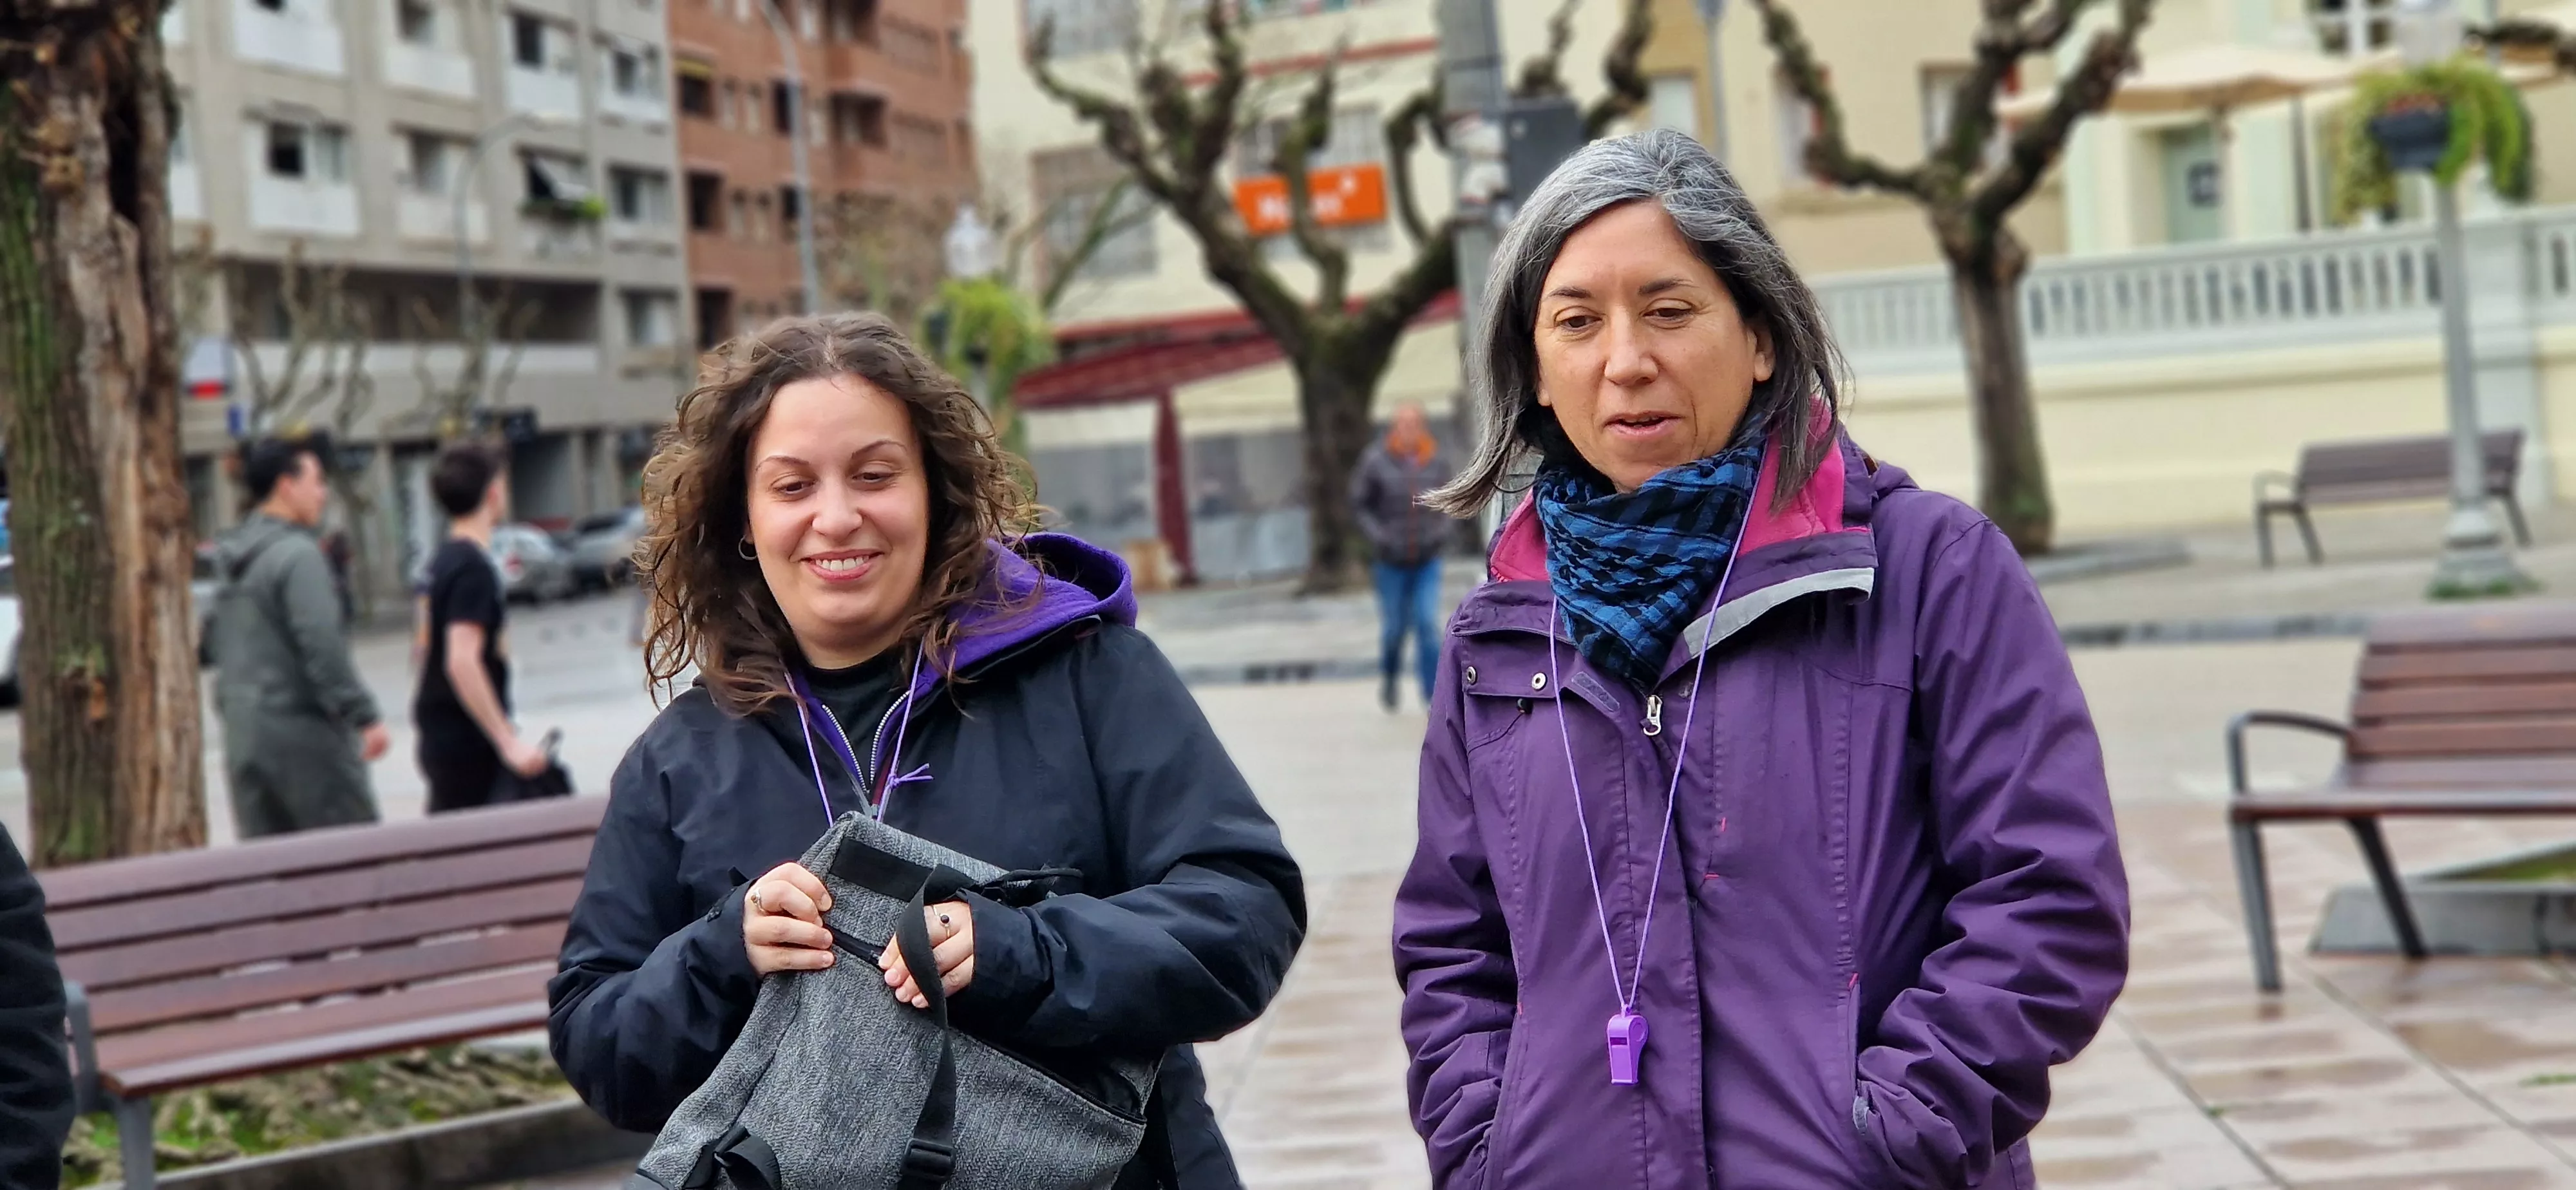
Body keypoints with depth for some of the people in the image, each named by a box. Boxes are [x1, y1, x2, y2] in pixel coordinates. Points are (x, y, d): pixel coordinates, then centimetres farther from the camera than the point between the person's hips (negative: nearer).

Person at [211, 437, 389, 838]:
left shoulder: (232, 560, 15)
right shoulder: (298, 554, -13)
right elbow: (323, 647, -21)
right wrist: (366, 717, -19)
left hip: (245, 739, 8)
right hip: (305, 733, -8)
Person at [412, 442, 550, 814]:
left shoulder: (441, 563, 13)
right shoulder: (475, 568, -16)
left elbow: (422, 645, 23)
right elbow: (462, 661, -25)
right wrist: (509, 742, -27)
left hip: (439, 737, 9)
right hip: (467, 742, -9)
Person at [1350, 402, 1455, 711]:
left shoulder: (1436, 463, -3)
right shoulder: (1377, 462, -10)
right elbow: (1359, 504, -2)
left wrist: (1443, 530, -6)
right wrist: (1378, 537, -12)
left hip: (1428, 561, 1)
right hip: (1392, 562, -1)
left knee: (1428, 625, -7)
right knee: (1394, 626, 8)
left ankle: (1432, 697, -4)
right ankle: (1387, 675, 39)